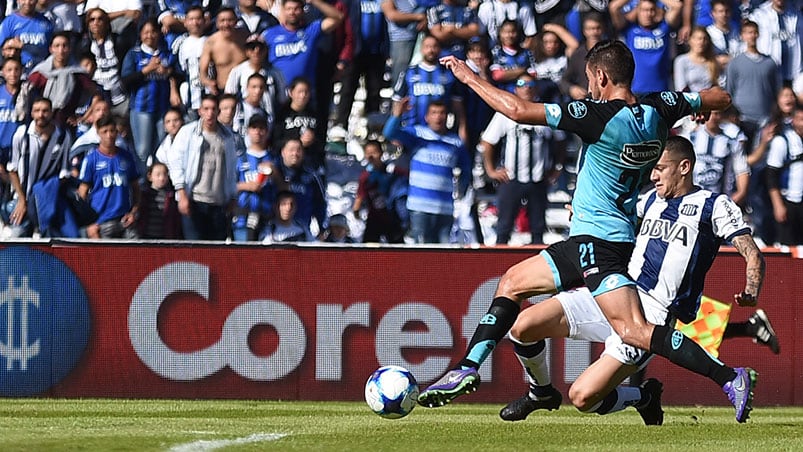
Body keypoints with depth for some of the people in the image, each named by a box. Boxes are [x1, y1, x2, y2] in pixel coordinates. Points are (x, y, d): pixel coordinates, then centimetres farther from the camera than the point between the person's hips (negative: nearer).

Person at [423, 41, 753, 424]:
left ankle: (730, 378, -21)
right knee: (511, 283, 16)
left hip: (597, 241, -10)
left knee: (633, 330, -18)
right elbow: (720, 98, 14)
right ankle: (468, 369, 15)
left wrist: (470, 77, -6)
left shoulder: (600, 116, -18)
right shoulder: (658, 110, 2)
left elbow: (519, 111, -18)